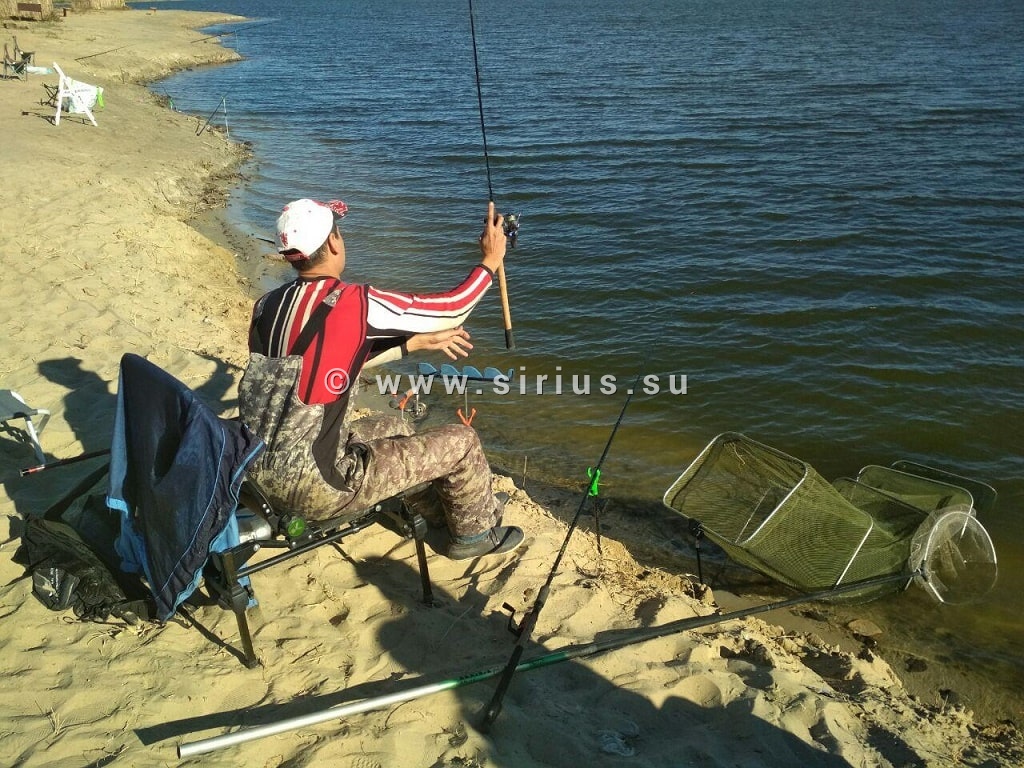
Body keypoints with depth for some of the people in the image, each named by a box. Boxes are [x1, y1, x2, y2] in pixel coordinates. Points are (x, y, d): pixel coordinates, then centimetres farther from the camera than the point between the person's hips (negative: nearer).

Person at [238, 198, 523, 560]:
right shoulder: (354, 303, -18)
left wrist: (416, 342, 21)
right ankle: (476, 532, 32)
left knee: (395, 429, 30)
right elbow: (450, 309, -5)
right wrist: (490, 261, 12)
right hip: (312, 489, -8)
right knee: (461, 441, 7)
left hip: (260, 473, 8)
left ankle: (432, 506, 49)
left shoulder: (266, 306, 4)